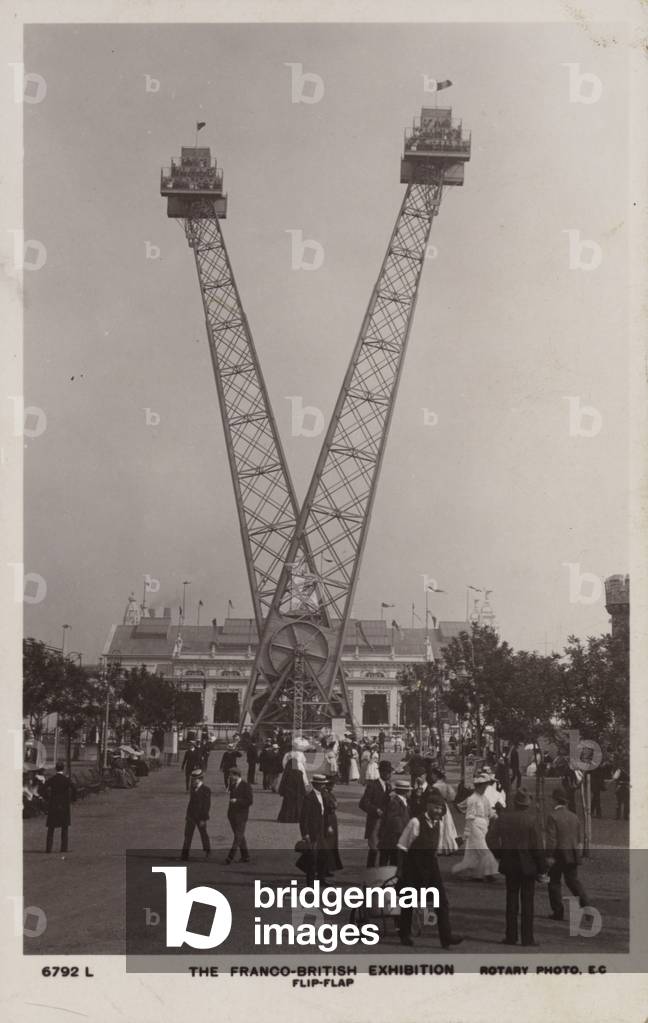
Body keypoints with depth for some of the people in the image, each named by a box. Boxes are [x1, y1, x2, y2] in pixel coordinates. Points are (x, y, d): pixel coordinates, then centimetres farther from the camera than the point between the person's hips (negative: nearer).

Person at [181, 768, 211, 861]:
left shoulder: (206, 790, -12)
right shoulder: (193, 788, 8)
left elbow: (207, 805, -15)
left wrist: (203, 819, -18)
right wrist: (188, 815, 15)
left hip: (200, 817, -6)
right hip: (191, 816, 6)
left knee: (203, 835, 9)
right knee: (188, 835, 1)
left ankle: (207, 852, 27)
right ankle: (184, 854, 1)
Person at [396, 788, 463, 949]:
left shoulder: (436, 823, 5)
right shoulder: (415, 822, -16)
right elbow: (402, 847, -11)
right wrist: (400, 870, -10)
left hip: (431, 865, 6)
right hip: (414, 866, -6)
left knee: (442, 901, -4)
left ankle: (446, 936, -4)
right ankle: (404, 935, 23)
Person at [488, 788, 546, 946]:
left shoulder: (502, 817, -3)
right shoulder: (530, 819, -13)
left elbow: (491, 837, -1)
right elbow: (537, 846, -12)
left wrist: (500, 854, 11)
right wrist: (541, 868, -4)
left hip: (509, 864, 3)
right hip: (528, 865, -3)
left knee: (511, 900, 12)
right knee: (527, 901, 5)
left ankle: (511, 936, 14)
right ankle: (527, 938, 7)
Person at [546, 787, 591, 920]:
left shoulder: (553, 816, -13)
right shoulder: (574, 816, 8)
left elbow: (551, 838, -18)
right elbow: (578, 838, 14)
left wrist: (549, 856, -16)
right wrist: (578, 854, 25)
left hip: (558, 854, -6)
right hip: (572, 854, 6)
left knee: (554, 882, 8)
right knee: (573, 881, 13)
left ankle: (558, 912, 9)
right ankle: (586, 905, -3)